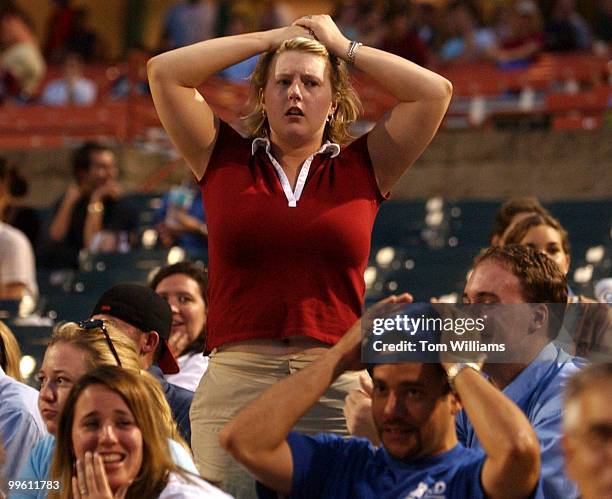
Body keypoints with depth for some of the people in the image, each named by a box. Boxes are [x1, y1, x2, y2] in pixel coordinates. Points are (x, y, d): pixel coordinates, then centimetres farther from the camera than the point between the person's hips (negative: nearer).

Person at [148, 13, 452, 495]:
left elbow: (434, 91, 6)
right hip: (234, 379, 0)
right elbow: (164, 71, 8)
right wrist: (269, 39, 15)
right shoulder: (225, 161, 13)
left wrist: (345, 47, 15)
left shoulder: (361, 169, 12)